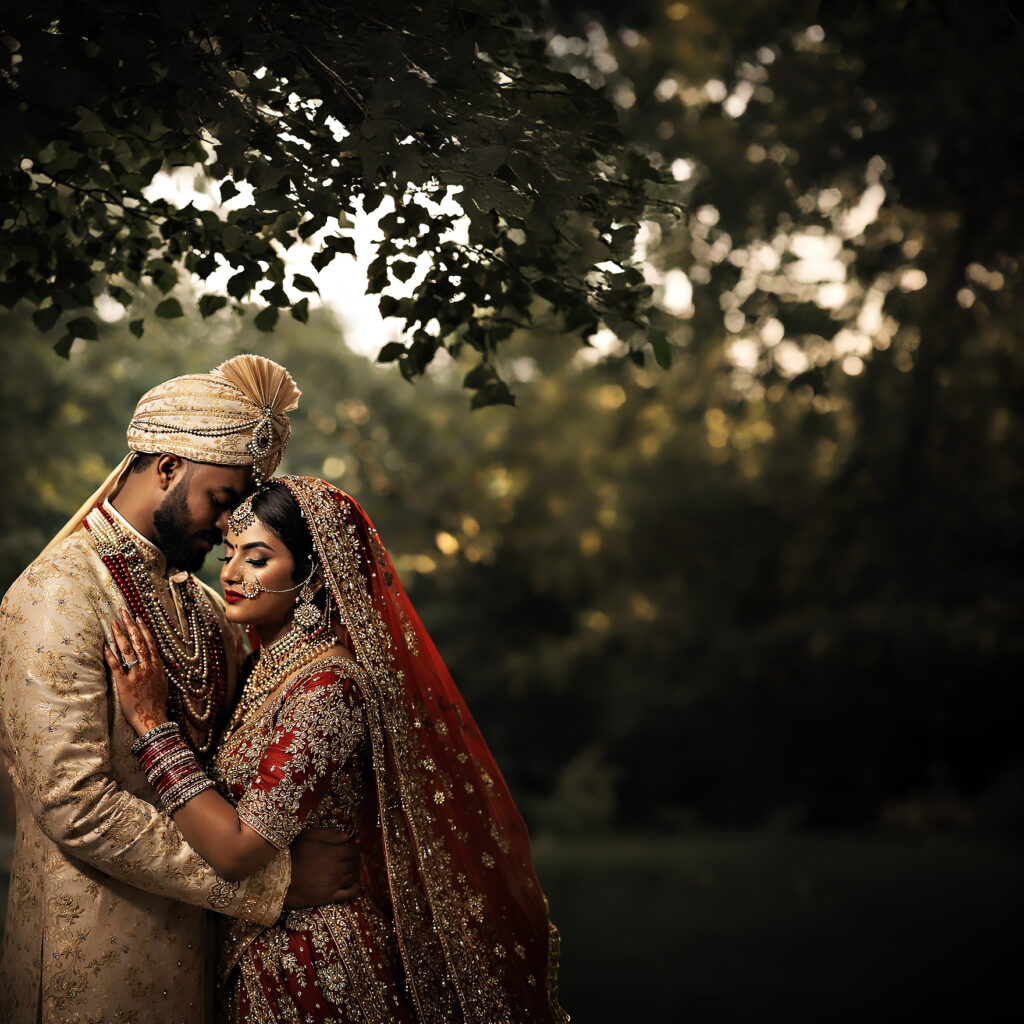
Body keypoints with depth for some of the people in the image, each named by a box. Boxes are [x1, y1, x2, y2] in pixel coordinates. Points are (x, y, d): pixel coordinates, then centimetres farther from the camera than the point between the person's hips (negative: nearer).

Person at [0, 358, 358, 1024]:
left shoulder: (200, 604, 10)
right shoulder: (61, 595, -16)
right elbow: (77, 808, -23)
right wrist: (270, 879, -21)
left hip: (189, 942, 7)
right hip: (98, 964, -7)